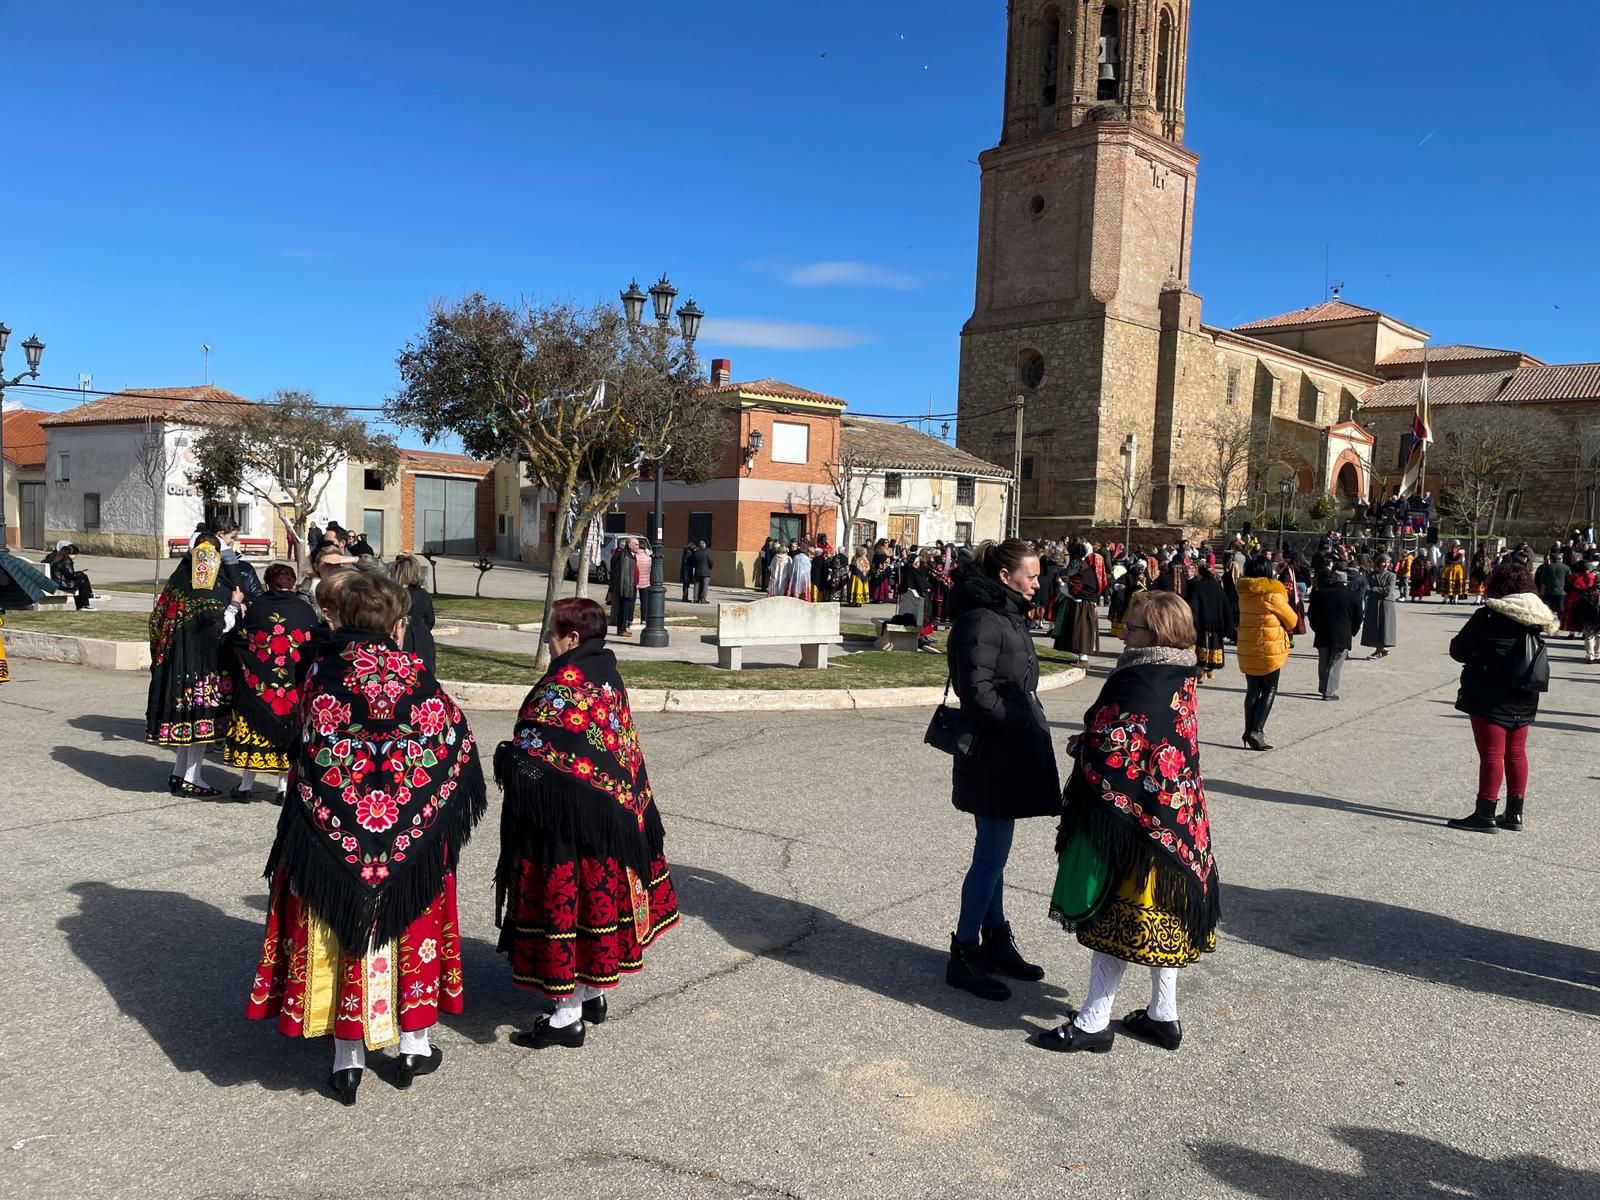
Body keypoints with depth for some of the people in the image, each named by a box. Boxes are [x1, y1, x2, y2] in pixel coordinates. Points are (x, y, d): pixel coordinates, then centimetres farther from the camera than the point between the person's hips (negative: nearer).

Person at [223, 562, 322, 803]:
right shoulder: (305, 609, -2)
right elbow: (317, 642, 2)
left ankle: (245, 785, 16)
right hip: (294, 684, 0)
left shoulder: (256, 606, -2)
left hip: (258, 683, 0)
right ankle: (284, 787, 8)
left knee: (254, 726, 11)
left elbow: (238, 640, 3)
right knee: (289, 727, 8)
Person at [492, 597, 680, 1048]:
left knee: (563, 905, 2)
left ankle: (568, 1016, 13)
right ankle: (592, 994, 33)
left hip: (566, 820, -9)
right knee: (598, 899, 18)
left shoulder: (563, 685, -20)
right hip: (610, 812, 9)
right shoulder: (609, 676, 7)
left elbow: (527, 756, -22)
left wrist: (506, 758, -3)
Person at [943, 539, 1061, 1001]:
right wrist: (1026, 724, -18)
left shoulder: (1008, 616, 14)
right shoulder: (982, 620, -17)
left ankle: (995, 941, 28)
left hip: (1008, 754, 10)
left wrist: (1031, 723, 8)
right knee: (992, 853, -4)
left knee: (994, 850, 17)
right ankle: (963, 954, 6)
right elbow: (978, 691, -23)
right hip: (993, 756, -10)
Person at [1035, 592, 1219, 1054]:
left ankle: (1093, 1023, 13)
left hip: (1130, 819, -9)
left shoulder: (1139, 684, -23)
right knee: (1161, 914, 17)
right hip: (1174, 820, 9)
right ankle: (1163, 1015, 29)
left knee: (1118, 917, 1)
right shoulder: (1180, 680, 5)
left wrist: (1080, 746, -5)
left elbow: (1107, 750, -24)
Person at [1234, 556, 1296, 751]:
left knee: (1253, 691, 12)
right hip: (1269, 649, -5)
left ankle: (1249, 730, 12)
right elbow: (1291, 620, -3)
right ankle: (1257, 730, -8)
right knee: (1269, 690, 4)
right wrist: (1285, 628, 18)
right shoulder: (1273, 594, -14)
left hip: (1246, 649, 5)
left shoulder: (1244, 593, 3)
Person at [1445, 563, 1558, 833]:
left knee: (1491, 754, -4)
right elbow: (1532, 656, 15)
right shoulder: (1536, 617, 5)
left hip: (1491, 697, -7)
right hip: (1524, 699, 7)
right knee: (1516, 754, 14)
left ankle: (1485, 815, -3)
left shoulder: (1489, 615, -15)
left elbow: (1458, 650, -11)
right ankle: (1514, 814, 21)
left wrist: (1478, 655, 10)